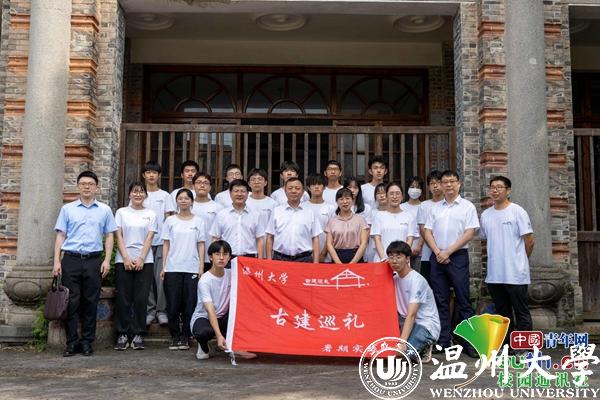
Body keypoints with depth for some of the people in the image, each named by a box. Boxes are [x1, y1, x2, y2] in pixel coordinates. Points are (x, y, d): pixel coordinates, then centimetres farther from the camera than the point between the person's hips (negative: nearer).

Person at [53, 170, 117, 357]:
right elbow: (61, 235, 7)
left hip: (93, 260, 0)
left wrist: (107, 260, -1)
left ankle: (87, 341, 12)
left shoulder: (105, 210, 9)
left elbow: (109, 236, 8)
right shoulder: (67, 209, 9)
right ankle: (72, 342, 7)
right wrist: (57, 261, -1)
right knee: (71, 301, -1)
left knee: (90, 302, 3)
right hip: (71, 259, 0)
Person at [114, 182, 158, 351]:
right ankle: (122, 335, 8)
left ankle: (137, 334, 6)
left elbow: (149, 238, 2)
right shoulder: (121, 212, 9)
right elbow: (119, 237, 2)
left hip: (144, 261, 0)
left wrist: (141, 259, -9)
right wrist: (126, 258, -9)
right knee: (123, 299, 0)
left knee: (141, 299, -1)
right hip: (124, 260, 0)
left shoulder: (151, 215, 10)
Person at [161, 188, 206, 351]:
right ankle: (175, 336, 11)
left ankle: (185, 337, 10)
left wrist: (201, 267, -1)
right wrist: (163, 266, 1)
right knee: (173, 304, 0)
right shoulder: (170, 221, 7)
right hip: (172, 268, 0)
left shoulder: (198, 222, 7)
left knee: (189, 304, 0)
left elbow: (201, 245, 6)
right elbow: (166, 244, 7)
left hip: (192, 269, 0)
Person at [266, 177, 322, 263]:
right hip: (280, 259, 0)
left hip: (304, 259, 0)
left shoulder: (309, 213, 8)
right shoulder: (276, 211, 8)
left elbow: (315, 239, 7)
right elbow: (270, 237, 8)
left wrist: (315, 263, 0)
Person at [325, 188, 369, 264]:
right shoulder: (331, 221, 9)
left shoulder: (360, 219, 7)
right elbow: (329, 244, 4)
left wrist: (353, 262, -10)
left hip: (356, 260, -1)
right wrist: (338, 263, -9)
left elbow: (364, 243, 0)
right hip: (337, 258, 1)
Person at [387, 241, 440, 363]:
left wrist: (402, 343, -33)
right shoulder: (394, 278, 5)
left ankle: (423, 347, 4)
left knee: (401, 353, -28)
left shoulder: (417, 280, -19)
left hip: (426, 325, -8)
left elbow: (411, 315, -26)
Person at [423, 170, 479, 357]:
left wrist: (448, 252, -11)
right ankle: (443, 340, 13)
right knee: (441, 300, 6)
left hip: (458, 256, -4)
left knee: (463, 300, -4)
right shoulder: (435, 208, 13)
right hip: (437, 257, 4)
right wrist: (438, 252, -6)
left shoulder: (467, 207, 2)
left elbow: (469, 233, -6)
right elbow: (428, 232, 10)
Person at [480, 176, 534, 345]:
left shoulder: (517, 211, -6)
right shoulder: (486, 215, 9)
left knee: (522, 313, 0)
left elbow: (529, 240, -5)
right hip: (494, 274, 6)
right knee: (502, 314, 14)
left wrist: (519, 261, 4)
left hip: (515, 274, -5)